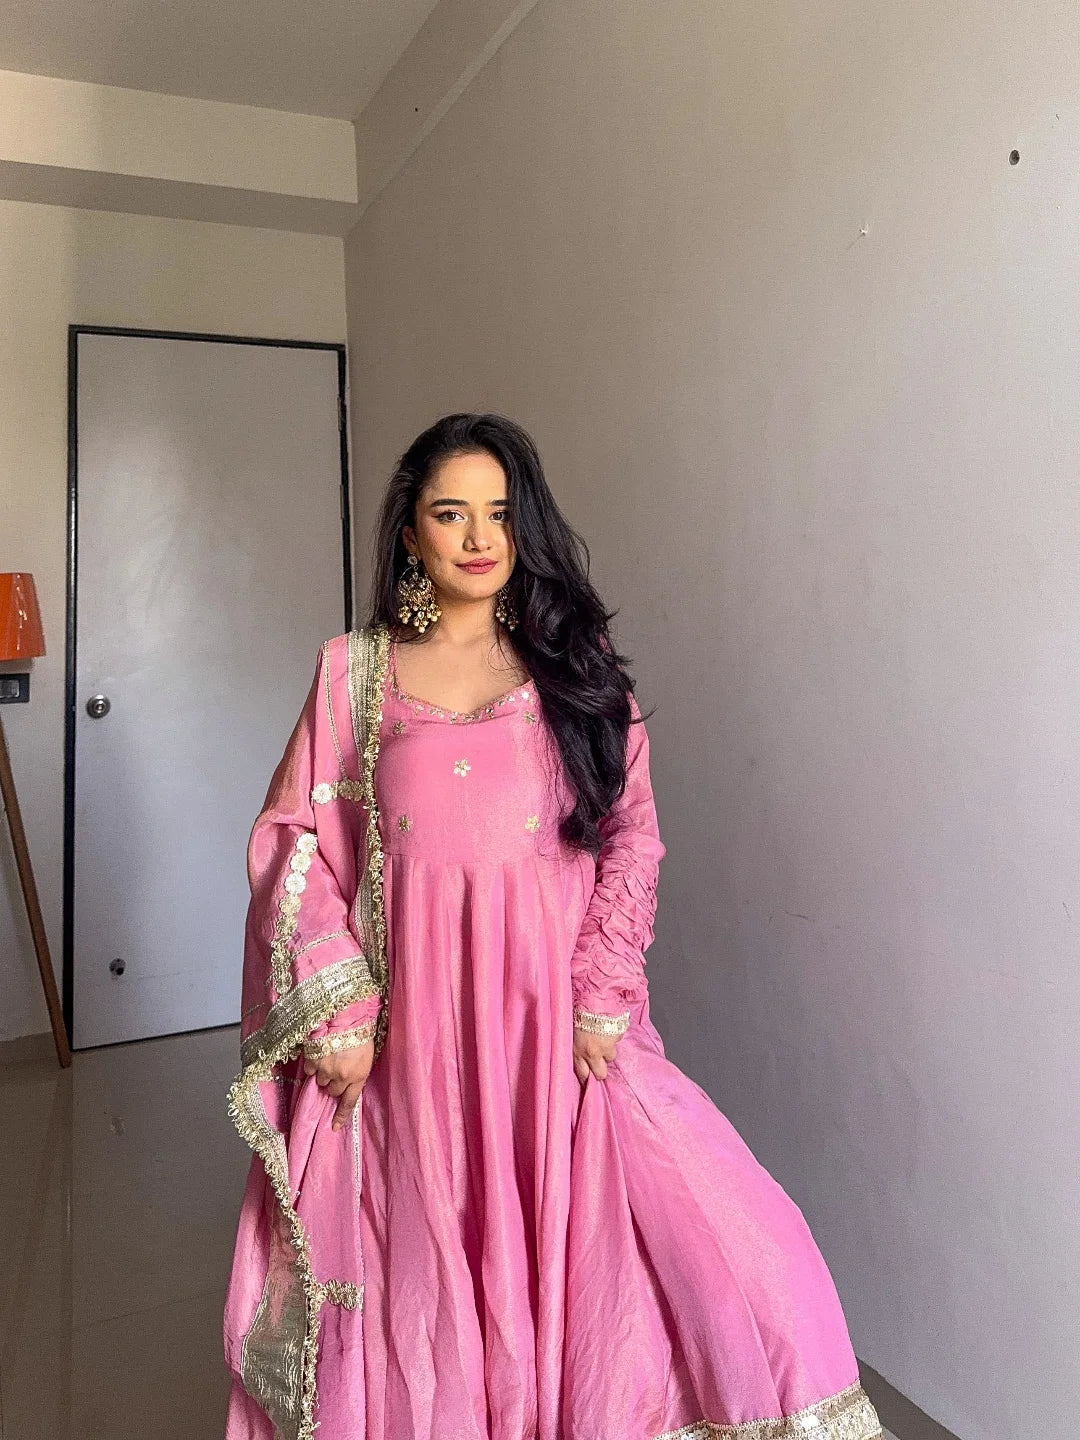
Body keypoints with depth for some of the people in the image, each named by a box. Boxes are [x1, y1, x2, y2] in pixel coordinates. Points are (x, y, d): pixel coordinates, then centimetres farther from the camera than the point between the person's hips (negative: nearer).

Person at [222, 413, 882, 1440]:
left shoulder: (577, 663, 6)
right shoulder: (354, 670, 5)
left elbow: (631, 835, 3)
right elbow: (294, 842, 3)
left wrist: (599, 998, -7)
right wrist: (333, 1004, -6)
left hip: (554, 1013, 0)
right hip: (409, 1020, 0)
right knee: (421, 1270, 10)